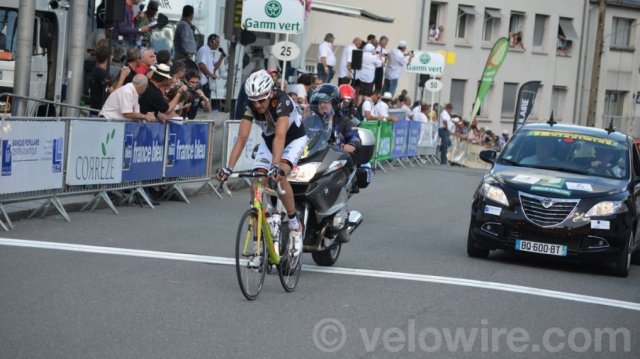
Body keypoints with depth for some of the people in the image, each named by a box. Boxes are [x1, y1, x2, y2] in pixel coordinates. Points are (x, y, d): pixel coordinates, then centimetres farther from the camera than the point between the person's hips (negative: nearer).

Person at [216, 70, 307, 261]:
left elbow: (280, 136, -47)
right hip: (268, 140, 5)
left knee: (279, 176, -32)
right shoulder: (250, 106, -23)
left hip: (294, 139, -5)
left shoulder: (282, 102, -35)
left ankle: (294, 224, -10)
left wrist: (276, 166, -60)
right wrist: (229, 168, -41)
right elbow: (242, 138, -29)